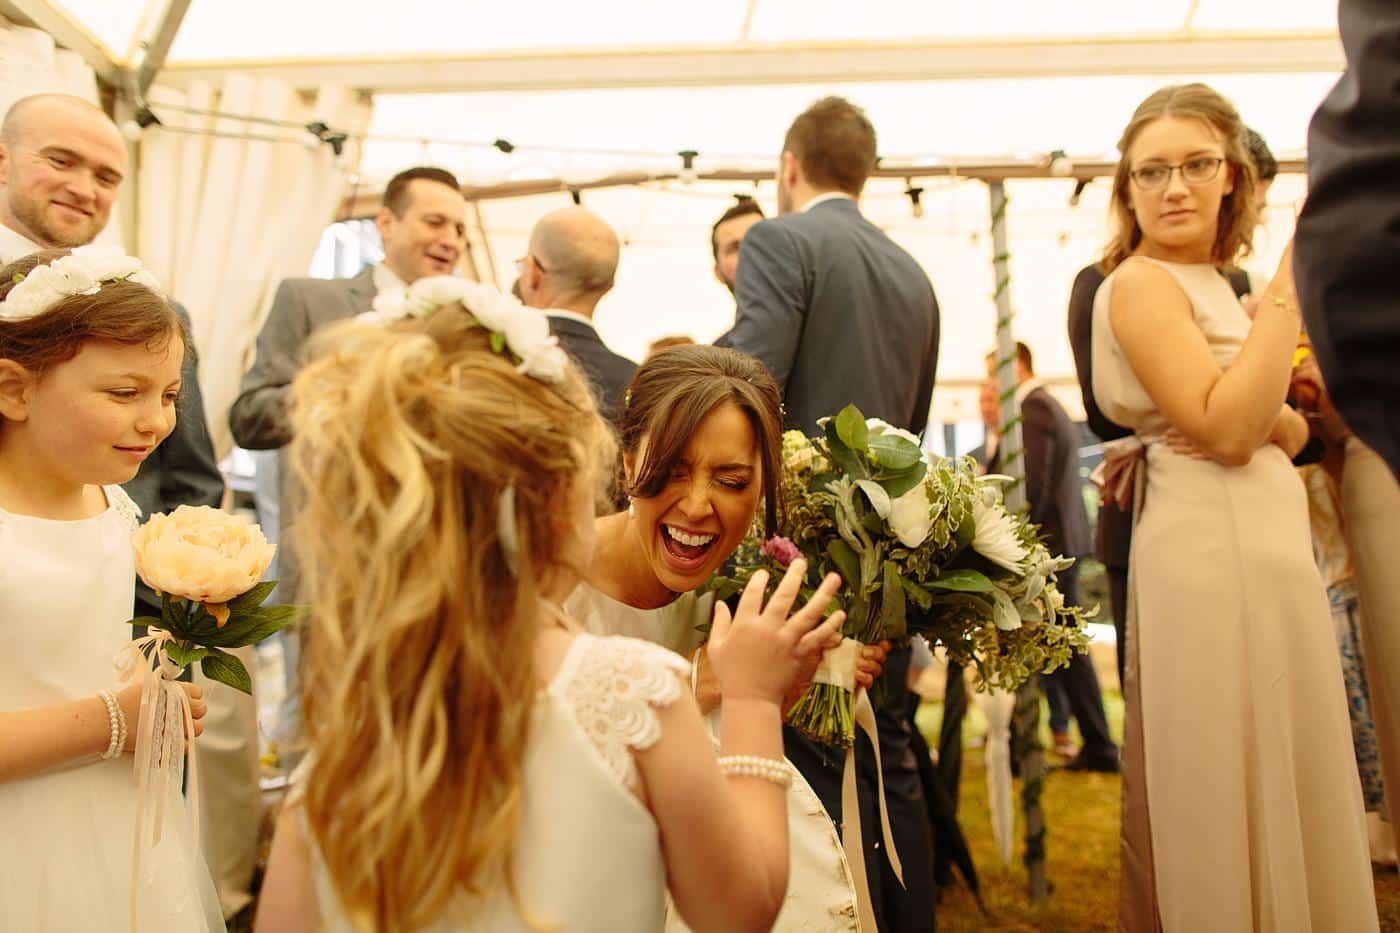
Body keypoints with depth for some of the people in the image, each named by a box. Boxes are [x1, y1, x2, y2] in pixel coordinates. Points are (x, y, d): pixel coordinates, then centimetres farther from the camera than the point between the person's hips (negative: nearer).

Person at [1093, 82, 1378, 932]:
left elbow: (1290, 428, 14)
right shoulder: (1141, 282, -9)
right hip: (1216, 554, -9)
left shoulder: (1211, 284, 17)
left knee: (1269, 787, 16)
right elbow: (1225, 428, -20)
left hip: (1265, 550, 9)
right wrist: (1294, 281, -16)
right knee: (1232, 794, -1)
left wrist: (1272, 421, -9)